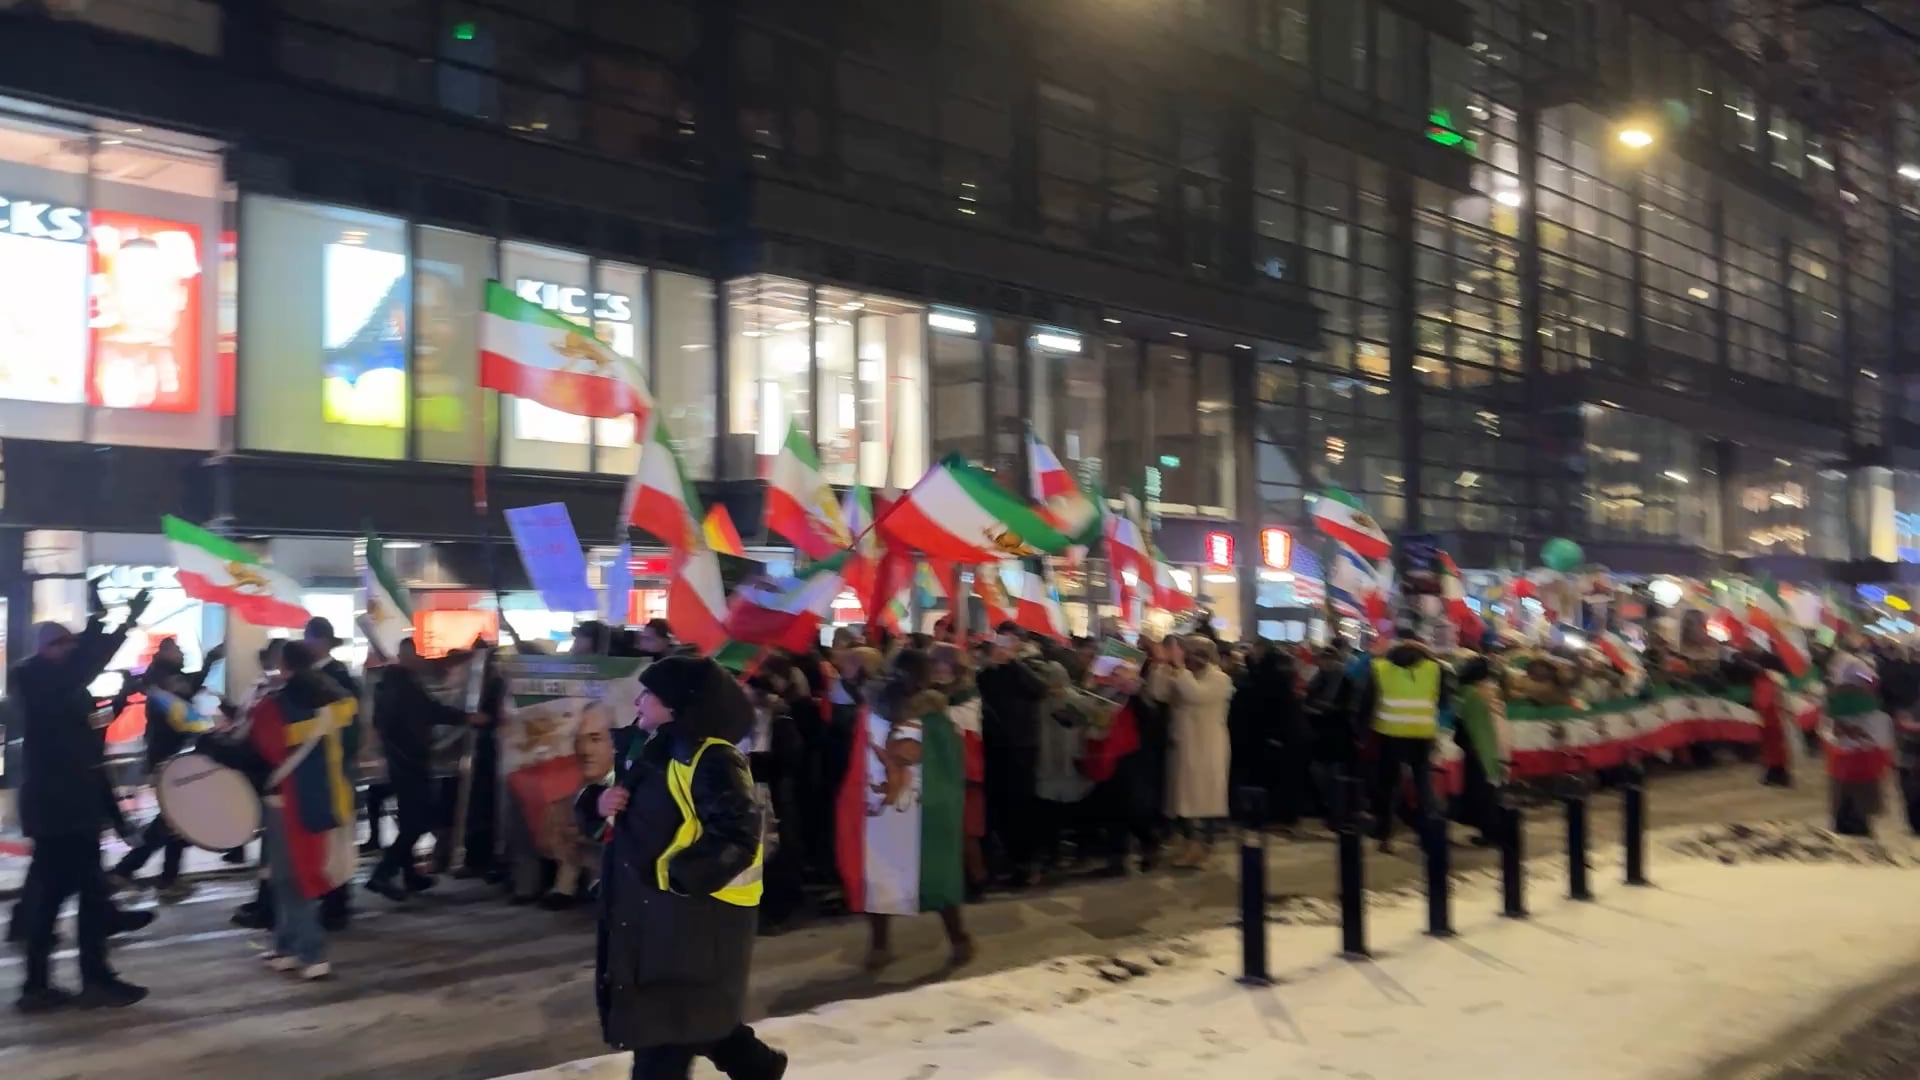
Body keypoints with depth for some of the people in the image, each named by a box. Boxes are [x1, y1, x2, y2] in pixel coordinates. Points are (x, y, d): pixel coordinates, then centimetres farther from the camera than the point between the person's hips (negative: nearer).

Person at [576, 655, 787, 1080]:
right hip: (645, 913, 10)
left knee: (663, 1032, 0)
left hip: (694, 920, -10)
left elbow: (736, 840, -27)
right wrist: (599, 802, -3)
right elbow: (603, 810, 20)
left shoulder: (712, 761, -20)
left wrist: (675, 874, -26)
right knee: (696, 1016, 21)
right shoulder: (648, 752, 11)